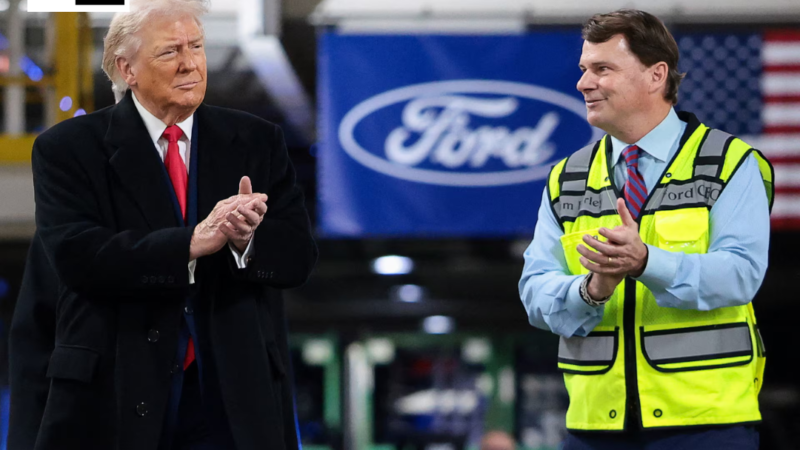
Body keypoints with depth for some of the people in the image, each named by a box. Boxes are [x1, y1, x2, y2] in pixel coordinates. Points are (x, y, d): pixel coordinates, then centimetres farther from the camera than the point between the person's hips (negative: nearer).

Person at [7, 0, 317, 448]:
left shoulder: (257, 142, 8)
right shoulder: (68, 149, 0)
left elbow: (299, 255, 2)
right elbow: (75, 255, -15)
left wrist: (246, 239, -21)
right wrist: (193, 243, -24)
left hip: (234, 395, 2)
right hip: (115, 399, -2)